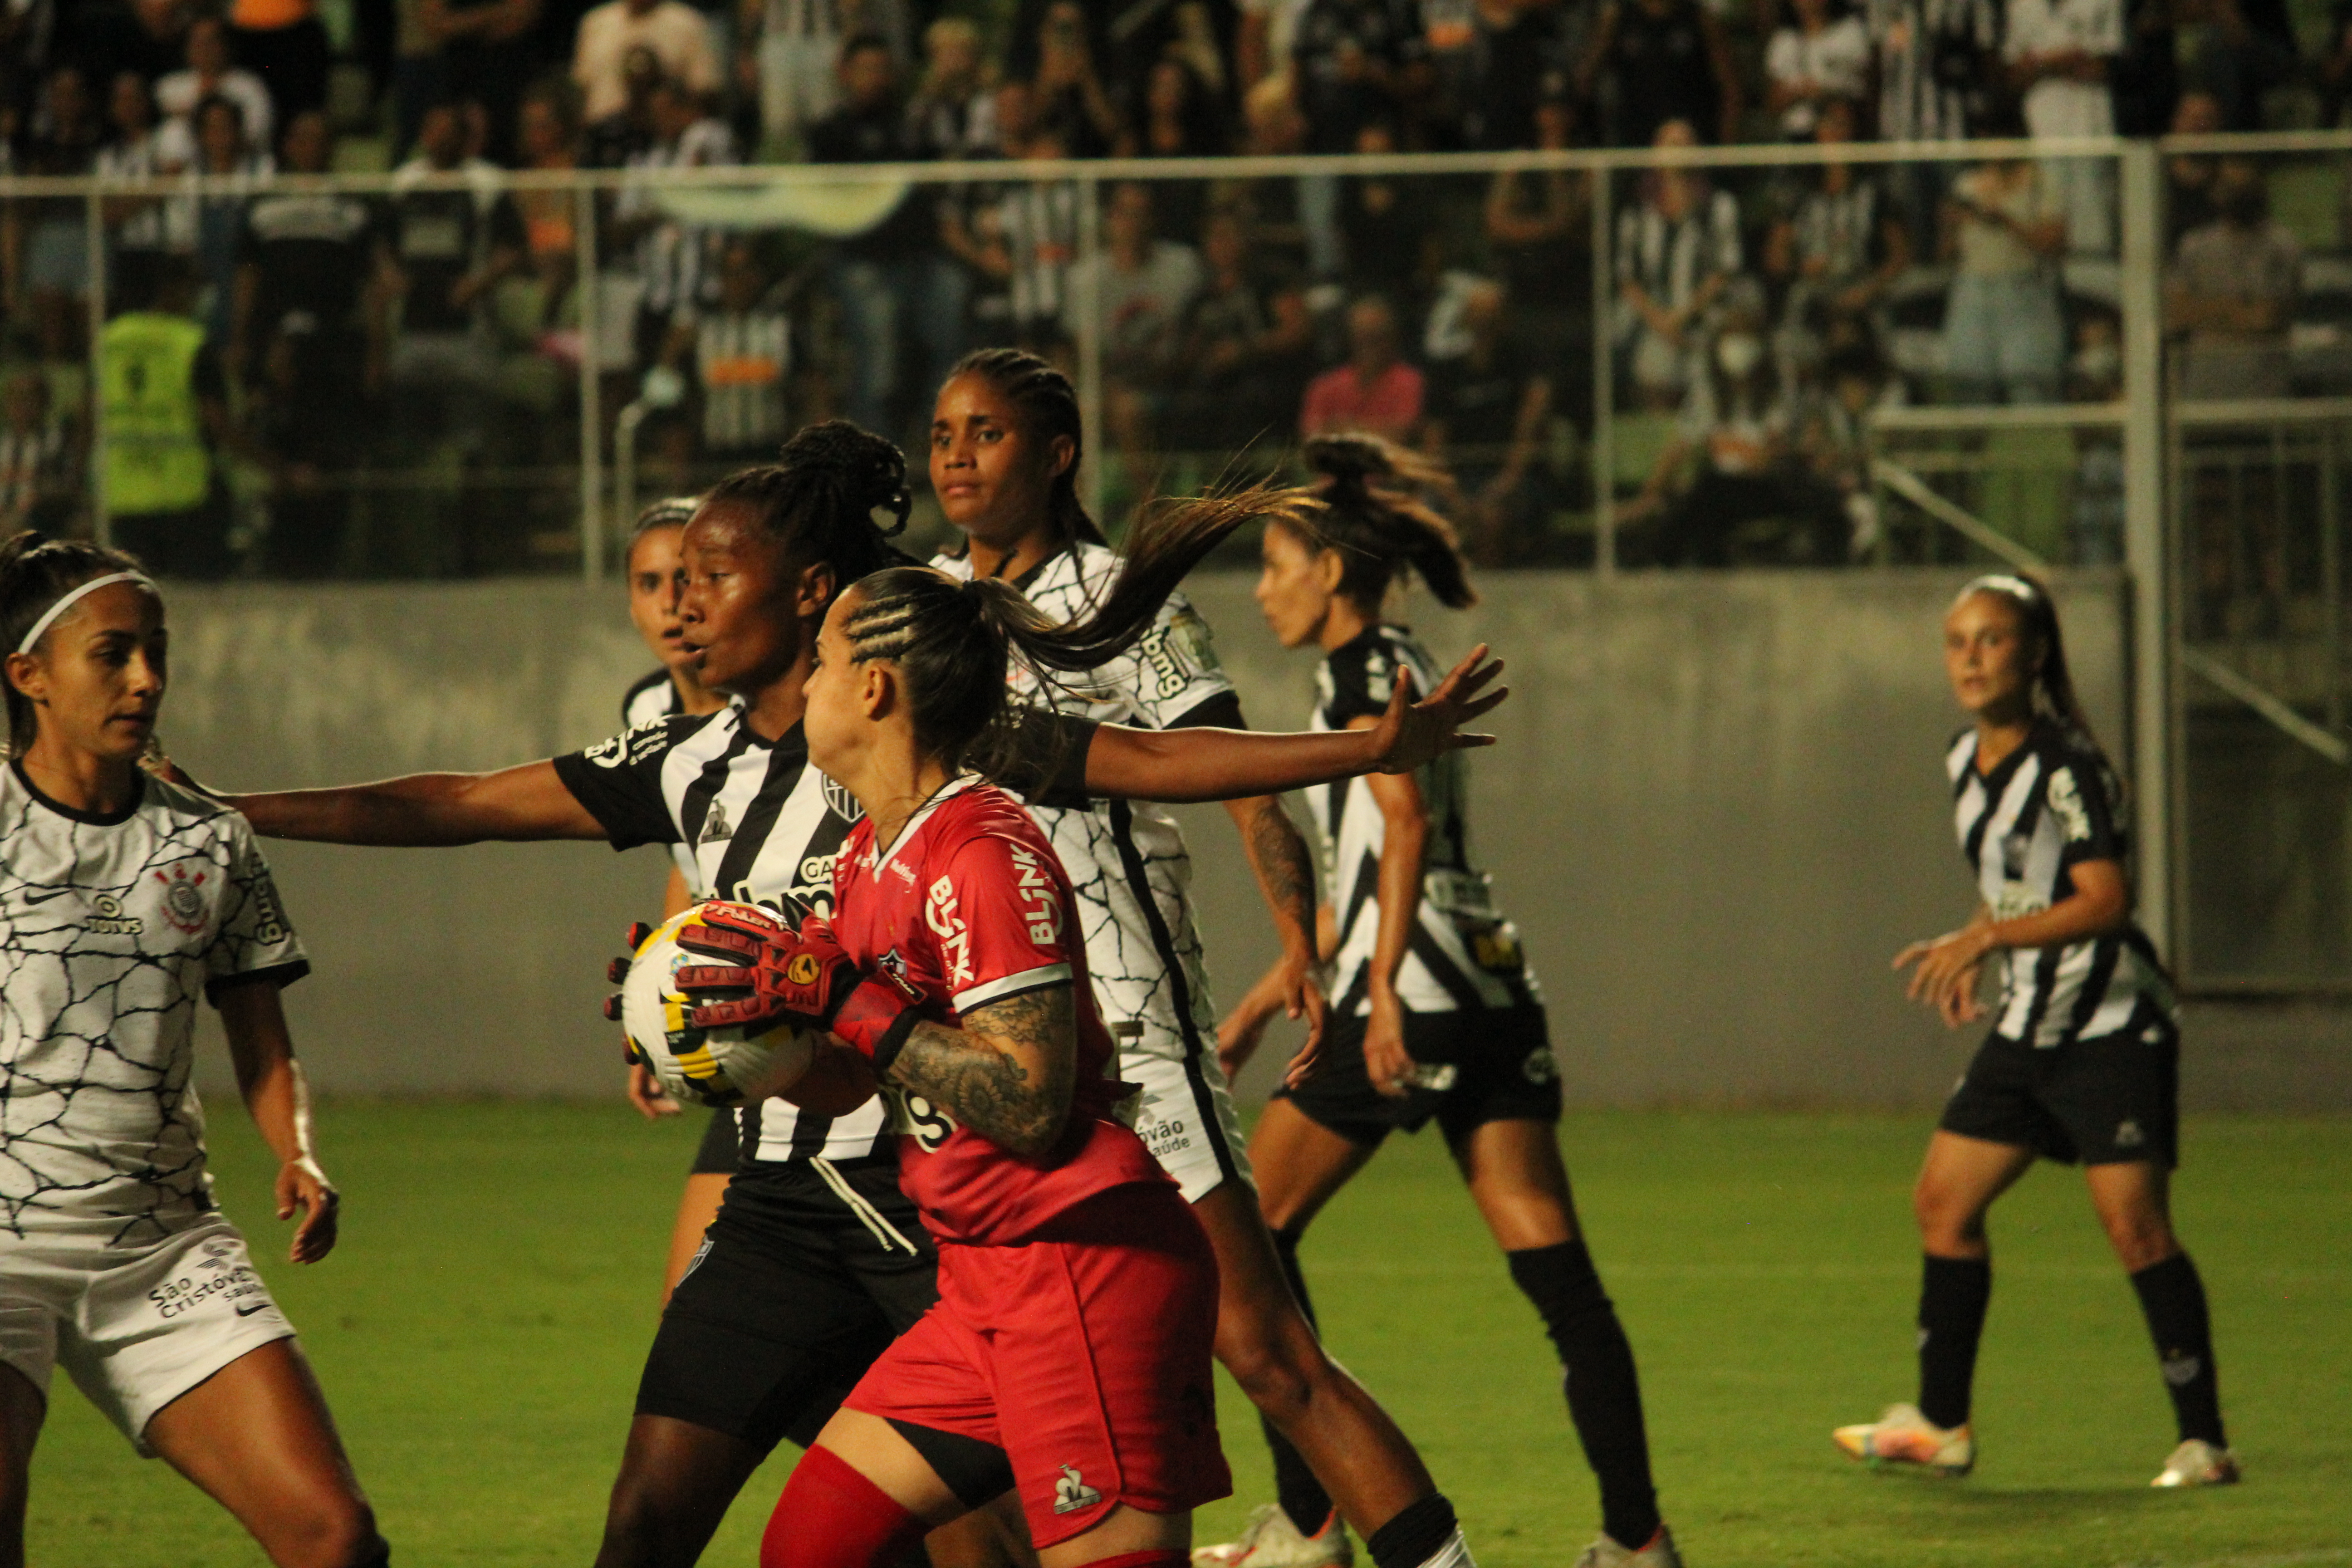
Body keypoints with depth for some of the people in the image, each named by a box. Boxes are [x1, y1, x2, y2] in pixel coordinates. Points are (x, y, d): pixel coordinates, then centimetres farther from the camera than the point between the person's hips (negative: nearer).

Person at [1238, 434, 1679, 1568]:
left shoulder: (1361, 667, -4)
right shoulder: (1403, 668, 23)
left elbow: (1404, 821, -18)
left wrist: (1381, 990, -25)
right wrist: (1261, 1004, 31)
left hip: (1413, 999, -9)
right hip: (1492, 992, 9)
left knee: (1254, 1225, 3)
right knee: (1552, 1266, 1)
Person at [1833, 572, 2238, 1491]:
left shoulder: (2066, 764, -17)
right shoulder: (1964, 761, 9)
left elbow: (2105, 899, -24)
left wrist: (1984, 939, -29)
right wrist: (1972, 955, 11)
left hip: (2110, 1026, -9)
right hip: (2028, 1029, 9)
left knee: (2134, 1224, -12)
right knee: (1944, 1203, 9)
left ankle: (2204, 1441, -6)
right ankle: (1942, 1425, 19)